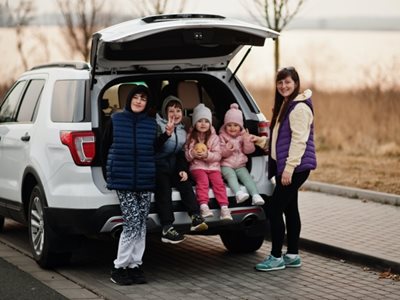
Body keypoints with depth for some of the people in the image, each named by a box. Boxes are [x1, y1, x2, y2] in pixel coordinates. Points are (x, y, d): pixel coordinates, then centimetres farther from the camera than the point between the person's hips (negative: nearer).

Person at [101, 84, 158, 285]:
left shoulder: (152, 124, 7)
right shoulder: (116, 120, 2)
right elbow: (105, 147, 9)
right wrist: (111, 170, 12)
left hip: (145, 181, 3)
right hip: (122, 180, -3)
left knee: (140, 225, 6)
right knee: (132, 223, -11)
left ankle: (135, 265, 16)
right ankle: (119, 267, -1)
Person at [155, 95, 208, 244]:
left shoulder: (182, 130, 13)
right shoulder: (158, 125, -7)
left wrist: (183, 170, 0)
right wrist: (167, 134, -37)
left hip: (172, 167, 6)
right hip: (156, 166, -6)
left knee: (185, 182, -20)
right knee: (164, 186, -27)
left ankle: (196, 218, -29)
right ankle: (167, 229, -35)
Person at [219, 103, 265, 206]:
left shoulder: (244, 135, 11)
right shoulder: (222, 136, 5)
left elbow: (249, 150, 4)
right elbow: (220, 152, -2)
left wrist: (247, 140, -13)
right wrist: (227, 150, -23)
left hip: (240, 165, 3)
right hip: (226, 165, -3)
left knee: (247, 177, -22)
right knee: (231, 176, -31)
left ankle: (256, 195, -38)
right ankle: (239, 193, -54)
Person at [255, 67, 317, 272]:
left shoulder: (299, 108, -14)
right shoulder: (284, 105, 18)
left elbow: (299, 140, -20)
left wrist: (289, 167, -23)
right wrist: (261, 142, 15)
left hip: (296, 168, -10)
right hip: (284, 166, 10)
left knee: (275, 209, -9)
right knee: (289, 209, 12)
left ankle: (276, 257, -2)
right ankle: (292, 255, 19)